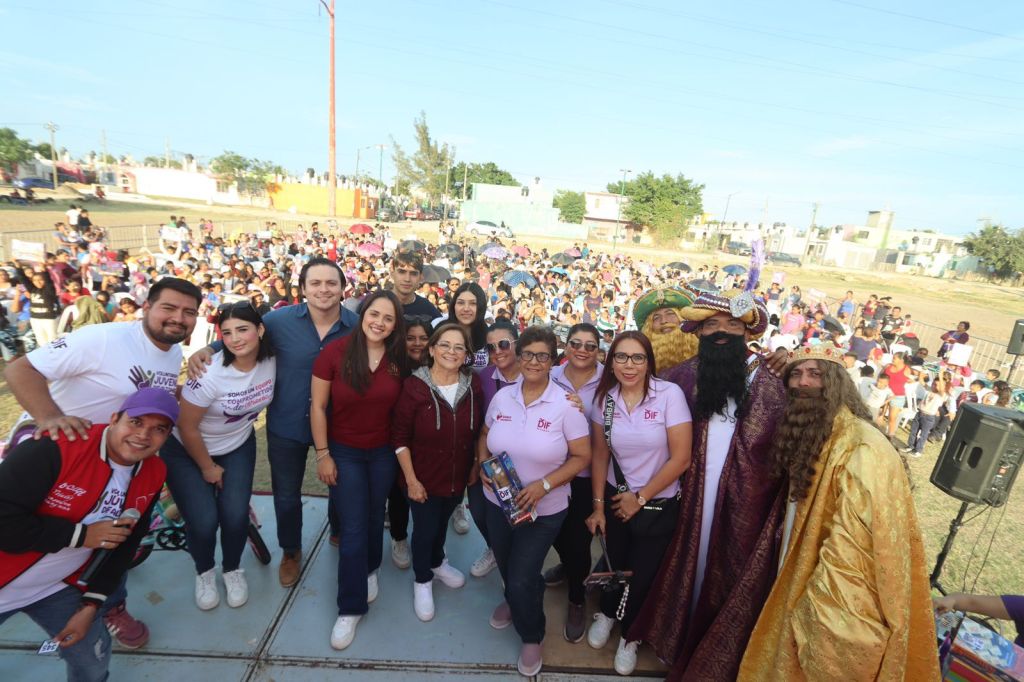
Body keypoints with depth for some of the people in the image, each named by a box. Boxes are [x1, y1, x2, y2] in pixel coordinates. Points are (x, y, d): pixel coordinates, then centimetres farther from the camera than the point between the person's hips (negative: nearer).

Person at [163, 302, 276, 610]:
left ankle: (232, 569, 23)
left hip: (238, 446, 3)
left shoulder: (271, 361, -19)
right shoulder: (210, 374, -31)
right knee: (204, 520, -12)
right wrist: (207, 467, -8)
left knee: (235, 514, -9)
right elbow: (187, 428, -19)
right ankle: (204, 573, 23)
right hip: (187, 451, -3)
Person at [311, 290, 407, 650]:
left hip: (384, 452, 2)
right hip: (343, 452, -2)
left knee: (374, 517, 20)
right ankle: (350, 607, 21)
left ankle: (370, 570, 48)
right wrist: (323, 454, -9)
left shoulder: (398, 358, -11)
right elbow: (318, 406, -11)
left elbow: (402, 406, 1)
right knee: (352, 529, 3)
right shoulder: (334, 351, -18)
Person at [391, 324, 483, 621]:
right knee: (424, 529, 15)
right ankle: (422, 580, 44)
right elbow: (400, 437, -16)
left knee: (442, 523, 27)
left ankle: (437, 563, 56)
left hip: (459, 476, 4)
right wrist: (411, 479, -15)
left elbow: (478, 431, 1)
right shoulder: (414, 386, -21)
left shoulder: (473, 385, -10)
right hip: (424, 478, -4)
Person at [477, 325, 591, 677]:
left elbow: (582, 456, -15)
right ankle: (513, 599, 61)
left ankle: (532, 637, 38)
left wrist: (544, 485, -24)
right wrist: (483, 465, -11)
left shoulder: (566, 404, -19)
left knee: (522, 580, 6)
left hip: (543, 510, -4)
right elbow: (485, 435, 8)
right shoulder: (502, 396, -6)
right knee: (506, 568, 26)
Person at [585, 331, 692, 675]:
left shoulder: (670, 394, -20)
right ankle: (607, 614, 52)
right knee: (615, 564, 19)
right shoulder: (605, 398, -8)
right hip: (616, 498, 3)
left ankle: (630, 636, 44)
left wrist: (640, 498, -11)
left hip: (658, 505, -2)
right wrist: (598, 506, 1)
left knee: (643, 573, 14)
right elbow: (600, 455, 1)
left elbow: (681, 459, -18)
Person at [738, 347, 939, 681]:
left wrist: (810, 610, -20)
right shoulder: (806, 437, 5)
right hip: (805, 586, 8)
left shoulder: (862, 447, -23)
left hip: (835, 609, -8)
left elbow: (849, 547, -26)